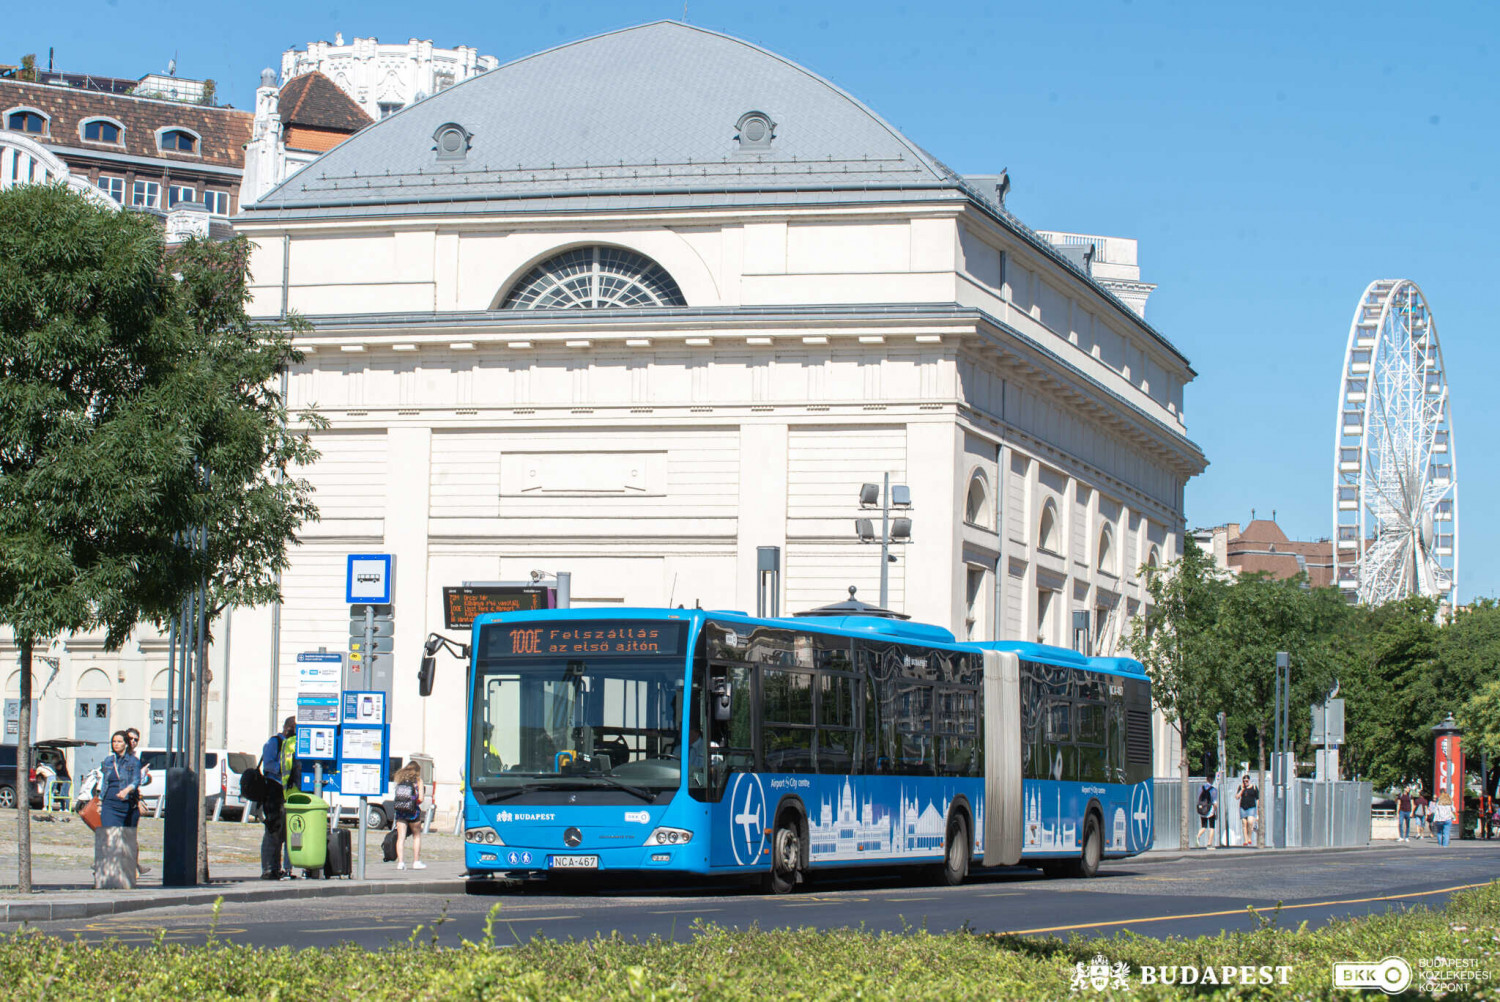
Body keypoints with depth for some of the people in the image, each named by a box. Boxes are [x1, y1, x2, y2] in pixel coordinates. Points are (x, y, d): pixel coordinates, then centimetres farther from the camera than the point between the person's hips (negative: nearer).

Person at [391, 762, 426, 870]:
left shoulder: (399, 779, 9)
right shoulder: (418, 780, 0)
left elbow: (396, 795, 2)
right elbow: (420, 798, -6)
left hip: (400, 811, 2)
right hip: (413, 811, -2)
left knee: (400, 837, 2)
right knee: (417, 836, 14)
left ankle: (400, 862, -6)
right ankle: (416, 861, 15)